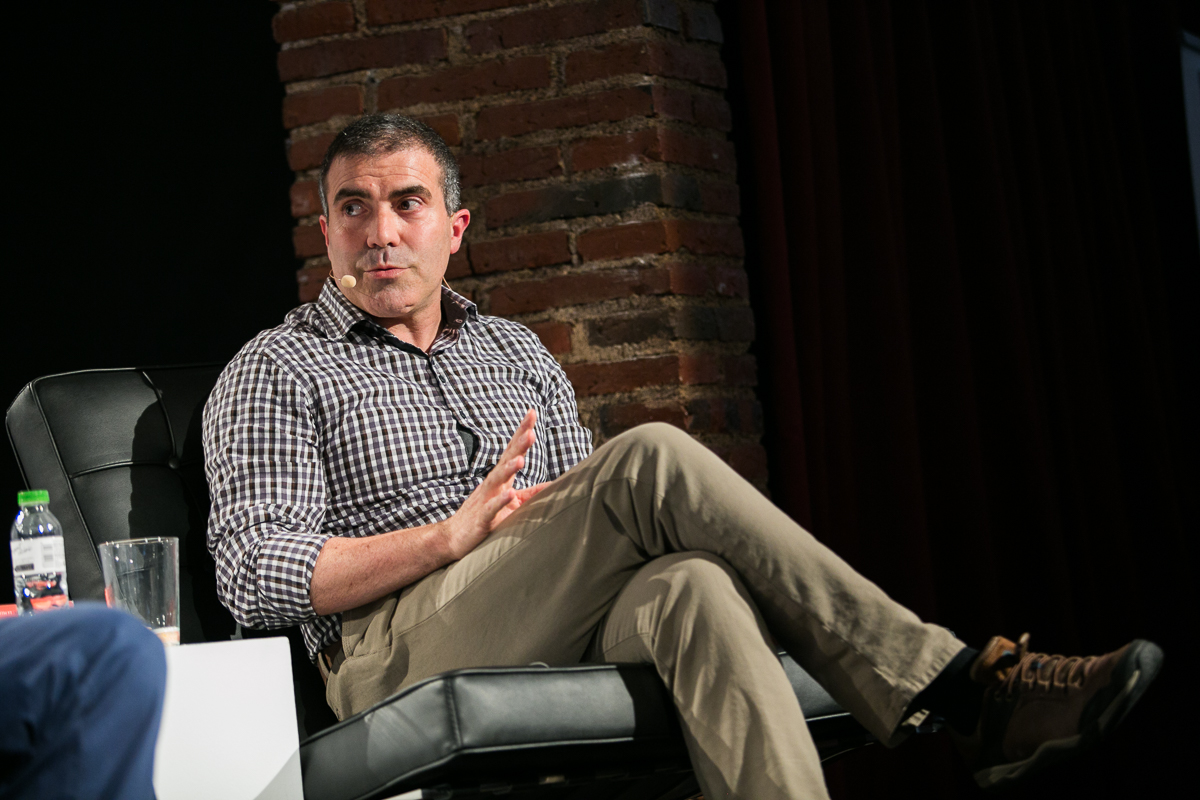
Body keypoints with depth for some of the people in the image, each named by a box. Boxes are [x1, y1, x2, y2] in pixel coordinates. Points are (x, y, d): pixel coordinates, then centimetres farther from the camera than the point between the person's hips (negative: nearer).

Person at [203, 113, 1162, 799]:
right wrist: (454, 533, -13)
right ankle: (954, 687, -30)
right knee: (654, 459, -27)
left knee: (693, 586, -34)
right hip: (402, 655, -4)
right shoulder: (276, 371, 10)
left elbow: (588, 529, 21)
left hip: (565, 637, 5)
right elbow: (254, 574, -4)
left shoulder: (517, 353, 26)